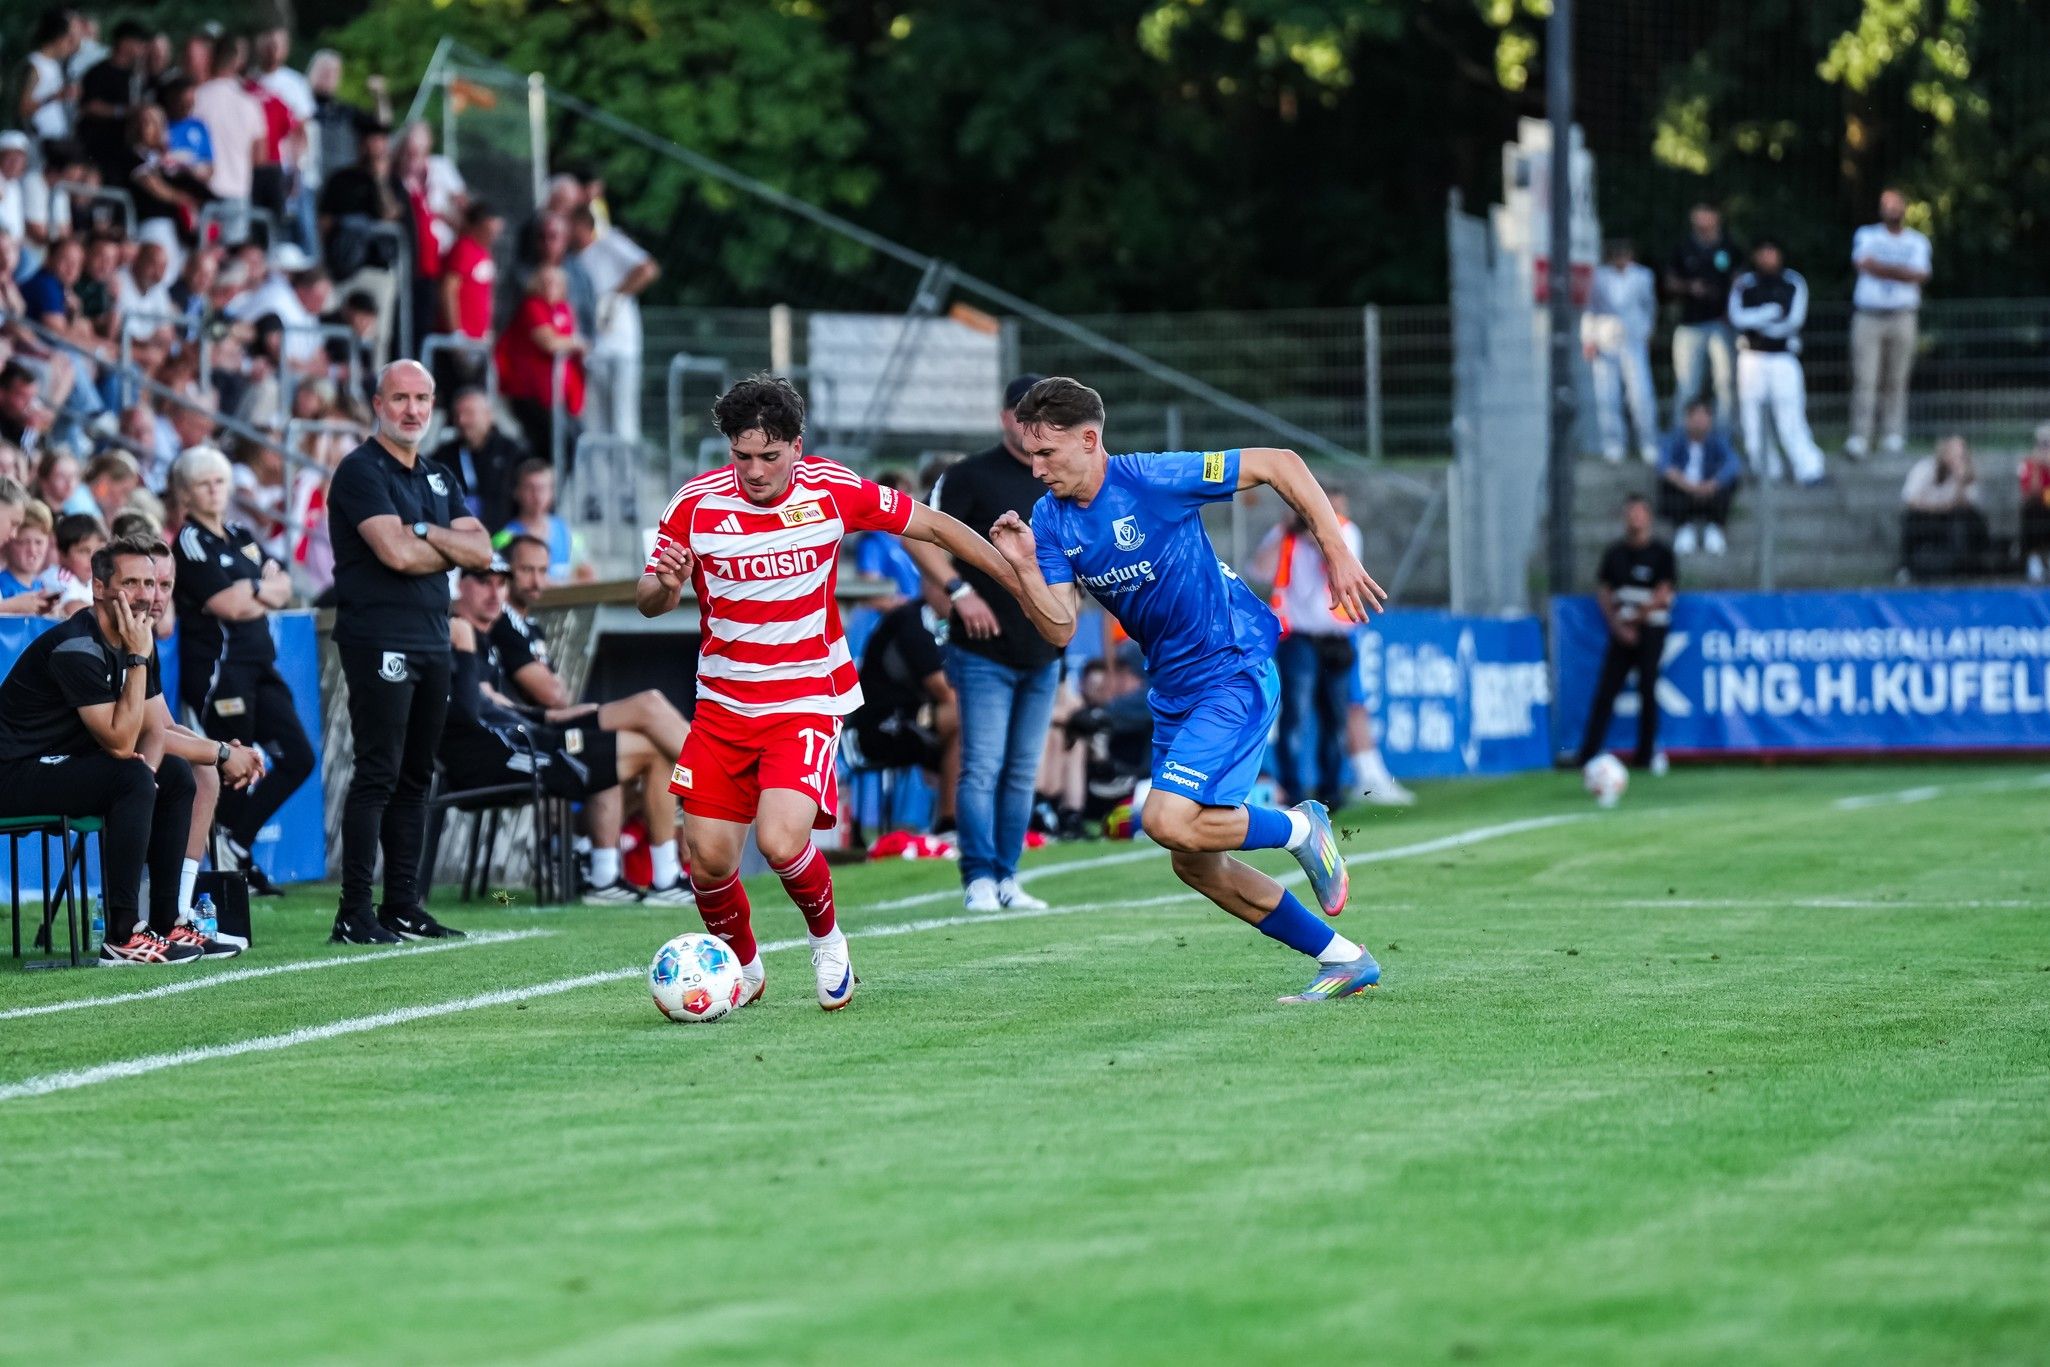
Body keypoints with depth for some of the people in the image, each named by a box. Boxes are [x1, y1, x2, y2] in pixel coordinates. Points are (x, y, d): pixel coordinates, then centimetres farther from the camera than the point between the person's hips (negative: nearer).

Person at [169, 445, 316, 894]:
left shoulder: (241, 537, 18)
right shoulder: (190, 542, -6)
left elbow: (283, 591, 11)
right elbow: (229, 606, -14)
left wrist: (250, 591, -8)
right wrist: (265, 590, 3)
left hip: (258, 663, 8)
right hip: (217, 666, -8)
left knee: (298, 758, 5)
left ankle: (238, 838, 13)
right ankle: (239, 862, 4)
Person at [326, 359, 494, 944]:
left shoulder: (437, 477, 18)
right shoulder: (361, 471, -7)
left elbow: (480, 551, 7)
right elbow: (396, 553, -19)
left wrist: (424, 533, -10)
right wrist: (450, 549, -1)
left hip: (431, 641, 8)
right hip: (379, 642, -8)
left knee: (415, 778, 10)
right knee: (378, 774, -11)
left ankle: (403, 906, 16)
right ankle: (354, 914, -11)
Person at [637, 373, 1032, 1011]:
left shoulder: (832, 490, -9)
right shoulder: (696, 502, -8)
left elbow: (933, 525, 3)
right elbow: (647, 602, -1)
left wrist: (1021, 580, 4)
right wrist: (664, 586, -26)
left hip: (808, 700, -2)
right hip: (723, 703, 2)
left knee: (781, 842, -23)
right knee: (708, 861, -2)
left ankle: (826, 935, 10)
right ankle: (743, 968, 28)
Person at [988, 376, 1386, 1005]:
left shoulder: (1154, 480, -19)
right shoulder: (1050, 519, 0)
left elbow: (1280, 465, -12)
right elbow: (1060, 629, -7)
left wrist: (1339, 555, -13)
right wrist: (1025, 566, -24)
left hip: (1234, 672, -8)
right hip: (1173, 689, 8)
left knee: (1169, 820, -24)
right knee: (1195, 864, 8)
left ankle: (1301, 828, 3)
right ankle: (1344, 960, 19)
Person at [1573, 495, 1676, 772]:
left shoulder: (1661, 553, 1)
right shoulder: (1615, 552, 12)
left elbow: (1663, 596, -5)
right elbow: (1603, 592, 10)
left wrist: (1634, 617, -8)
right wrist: (1618, 625, -3)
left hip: (1651, 629, -3)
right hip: (1622, 632, 3)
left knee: (1647, 691, -5)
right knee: (1606, 689, -4)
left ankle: (1645, 755, 1)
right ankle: (1587, 754, -7)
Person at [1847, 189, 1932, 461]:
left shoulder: (1918, 242, 12)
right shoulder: (1866, 235, 11)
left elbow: (1920, 276, -4)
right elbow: (1864, 264, -8)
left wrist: (1881, 268, -10)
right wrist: (1901, 271, -10)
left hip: (1902, 316, 1)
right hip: (1868, 315, -1)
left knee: (1896, 380, -1)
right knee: (1865, 379, -9)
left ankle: (1893, 436, 5)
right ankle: (1859, 437, -12)